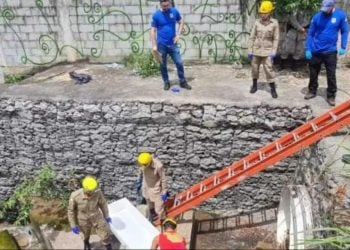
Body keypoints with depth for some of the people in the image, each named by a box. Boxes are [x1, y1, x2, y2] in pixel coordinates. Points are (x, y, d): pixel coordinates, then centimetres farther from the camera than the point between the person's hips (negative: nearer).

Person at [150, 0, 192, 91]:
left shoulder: (174, 11, -1)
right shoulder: (156, 15, -7)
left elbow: (181, 22, 11)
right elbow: (153, 30, -5)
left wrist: (178, 34, -3)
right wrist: (154, 45, -10)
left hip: (173, 44, 2)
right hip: (161, 44, -1)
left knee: (179, 63, 1)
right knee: (163, 65, 7)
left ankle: (183, 82, 15)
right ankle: (166, 82, 23)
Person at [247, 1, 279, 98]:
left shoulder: (274, 23, -5)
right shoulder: (257, 23, -1)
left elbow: (276, 39, -3)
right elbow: (252, 37, 2)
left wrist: (273, 52, -9)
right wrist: (250, 51, -1)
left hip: (267, 51, -2)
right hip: (256, 50, 2)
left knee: (269, 69, -5)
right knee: (254, 68, 11)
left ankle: (273, 89, 4)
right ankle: (254, 85, 31)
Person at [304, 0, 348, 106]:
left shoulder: (341, 15, -8)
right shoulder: (317, 17, -6)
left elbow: (344, 32, 3)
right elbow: (310, 34, 1)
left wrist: (343, 47, -3)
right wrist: (307, 49, -3)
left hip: (330, 51, -1)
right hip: (315, 51, 1)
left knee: (331, 75, 3)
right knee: (313, 73, 13)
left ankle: (331, 96, 15)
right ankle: (312, 91, 31)